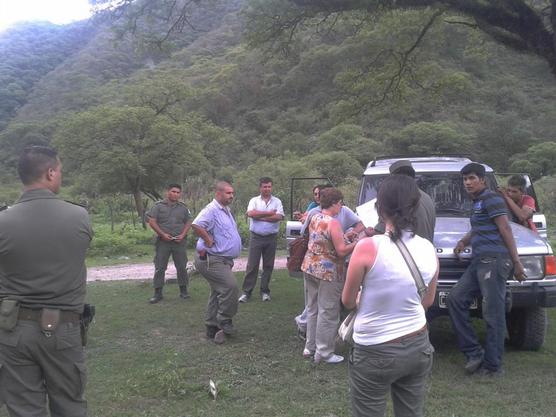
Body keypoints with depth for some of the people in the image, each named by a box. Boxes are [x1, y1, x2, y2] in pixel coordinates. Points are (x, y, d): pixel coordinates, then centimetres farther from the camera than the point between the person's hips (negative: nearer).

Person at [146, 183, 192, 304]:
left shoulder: (183, 207, 10)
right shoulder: (159, 206, 1)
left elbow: (188, 222, 10)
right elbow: (151, 221, -3)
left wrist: (183, 235, -6)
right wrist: (162, 234, -12)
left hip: (179, 241, 2)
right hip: (163, 241, -2)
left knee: (182, 267, 6)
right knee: (159, 268, 0)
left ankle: (183, 290, 19)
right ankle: (158, 293, 8)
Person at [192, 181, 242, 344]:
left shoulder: (226, 210, 16)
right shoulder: (212, 209, -17)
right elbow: (196, 225, -35)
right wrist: (209, 241, -25)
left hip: (222, 259, 10)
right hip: (211, 260, -10)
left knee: (218, 293, 13)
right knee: (230, 286, -17)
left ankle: (212, 328, 22)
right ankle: (225, 321, -1)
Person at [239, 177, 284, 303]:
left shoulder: (277, 201, 5)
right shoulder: (254, 200, 4)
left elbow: (279, 217, -11)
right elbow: (250, 213, -15)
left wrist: (260, 216, -12)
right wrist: (269, 213, -13)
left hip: (271, 238, 1)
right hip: (256, 237, -1)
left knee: (268, 265, 8)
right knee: (252, 265, 0)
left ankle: (265, 291, 19)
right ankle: (246, 292, 5)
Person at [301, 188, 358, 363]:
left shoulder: (314, 218, 7)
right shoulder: (333, 223, -19)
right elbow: (342, 251, -20)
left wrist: (344, 237, 16)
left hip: (310, 267, 9)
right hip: (327, 272, -9)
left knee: (312, 309, 18)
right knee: (327, 313, 2)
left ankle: (310, 347, 27)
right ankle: (324, 353, 10)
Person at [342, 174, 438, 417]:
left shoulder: (368, 248, -19)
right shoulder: (429, 250, -4)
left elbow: (348, 301, -6)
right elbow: (427, 301, 10)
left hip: (375, 353, -5)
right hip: (418, 347, 5)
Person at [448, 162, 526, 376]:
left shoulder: (491, 199, -6)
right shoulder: (477, 202, 23)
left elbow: (505, 229, -12)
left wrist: (516, 261, -15)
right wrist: (464, 241, 16)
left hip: (494, 260, -10)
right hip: (479, 261, 10)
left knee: (493, 314, -6)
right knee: (455, 299, 3)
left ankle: (493, 365, 2)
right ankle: (474, 352, 5)